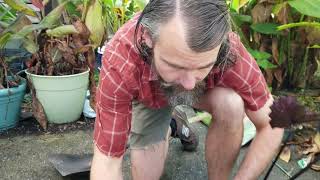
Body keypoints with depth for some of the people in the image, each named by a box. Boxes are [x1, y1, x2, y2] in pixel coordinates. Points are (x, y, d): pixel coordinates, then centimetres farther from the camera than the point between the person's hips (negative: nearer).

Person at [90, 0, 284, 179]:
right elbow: (107, 161, -33)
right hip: (148, 96, 1)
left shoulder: (230, 53, -38)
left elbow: (271, 126, -23)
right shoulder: (119, 63, -41)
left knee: (231, 105, -31)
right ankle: (166, 130, 25)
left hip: (207, 89, 0)